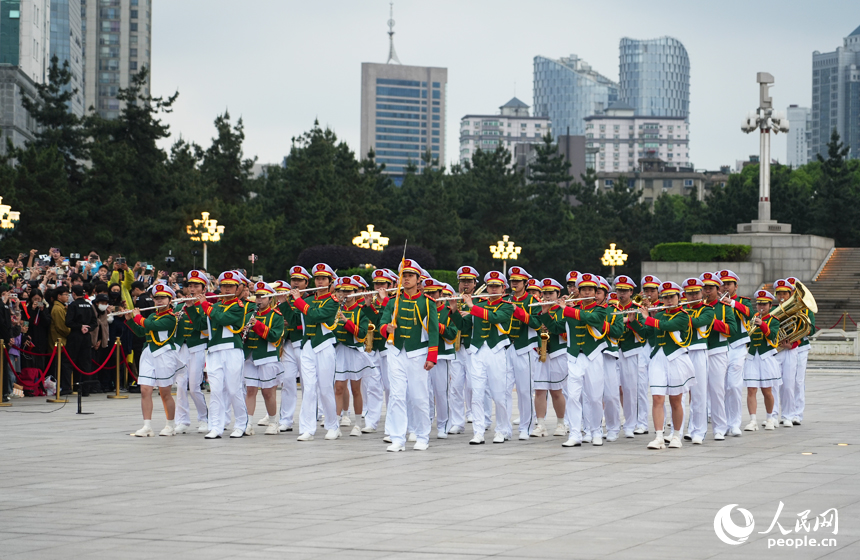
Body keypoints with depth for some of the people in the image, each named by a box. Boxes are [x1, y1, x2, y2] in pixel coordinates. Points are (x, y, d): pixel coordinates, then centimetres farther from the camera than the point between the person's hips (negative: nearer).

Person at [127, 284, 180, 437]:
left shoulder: (170, 318, -8)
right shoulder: (152, 316, 18)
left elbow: (152, 326, -19)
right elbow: (140, 332, 18)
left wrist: (138, 317, -5)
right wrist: (130, 320, 6)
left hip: (164, 355, -7)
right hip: (149, 355, 7)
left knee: (165, 393, 0)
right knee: (145, 390, -3)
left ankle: (170, 426, 13)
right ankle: (147, 427, -4)